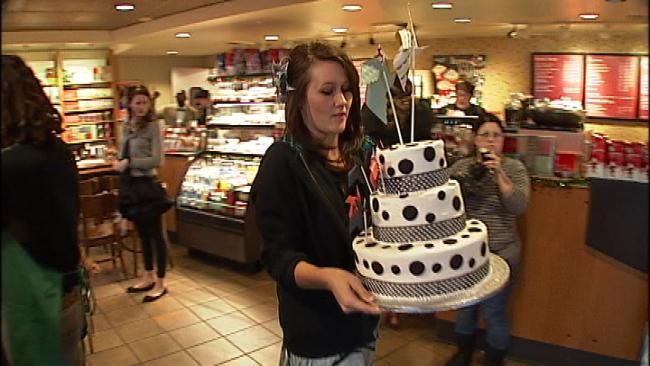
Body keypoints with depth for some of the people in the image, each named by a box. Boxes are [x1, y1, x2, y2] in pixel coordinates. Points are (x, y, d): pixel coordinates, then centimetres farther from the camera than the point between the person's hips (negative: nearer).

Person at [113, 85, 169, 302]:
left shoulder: (152, 126, -11)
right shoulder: (126, 126, 9)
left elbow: (157, 160, -18)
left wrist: (128, 163, -16)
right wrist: (118, 162, 2)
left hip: (146, 185, -7)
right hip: (129, 184, 7)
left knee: (155, 234, 2)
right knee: (142, 233, 17)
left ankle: (160, 283, 13)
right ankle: (148, 277, 30)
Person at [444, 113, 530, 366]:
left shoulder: (514, 168, -5)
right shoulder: (460, 166, 2)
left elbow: (519, 206, -17)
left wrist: (499, 173, -26)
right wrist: (459, 184, -21)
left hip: (500, 252, -3)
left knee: (494, 312, 4)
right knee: (464, 305, 17)